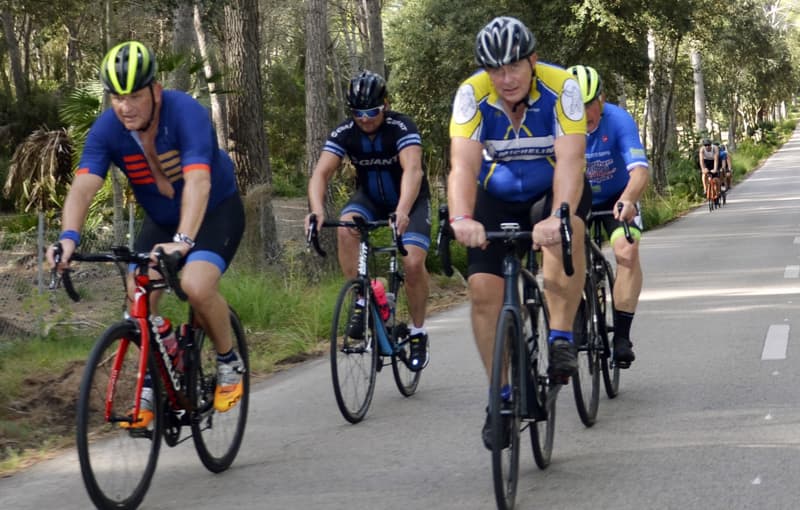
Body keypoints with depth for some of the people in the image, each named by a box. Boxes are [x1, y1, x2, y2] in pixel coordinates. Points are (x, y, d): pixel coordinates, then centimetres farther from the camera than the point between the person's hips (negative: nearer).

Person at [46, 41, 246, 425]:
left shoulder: (186, 114, -31)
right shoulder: (107, 129, -19)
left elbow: (198, 181, -43)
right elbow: (83, 186, -29)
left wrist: (183, 240, -57)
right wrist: (69, 237, -48)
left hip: (216, 210, -5)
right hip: (161, 219, 5)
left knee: (196, 286, -28)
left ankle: (229, 363, -1)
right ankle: (152, 384, 12)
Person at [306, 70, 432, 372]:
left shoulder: (401, 127, -28)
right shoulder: (344, 133, -18)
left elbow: (412, 170, -43)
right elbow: (322, 172, -28)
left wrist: (402, 212, -60)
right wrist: (317, 209, -49)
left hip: (410, 199, -3)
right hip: (370, 197, 3)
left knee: (413, 262, -21)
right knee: (346, 226, -30)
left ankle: (418, 335, -1)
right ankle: (359, 301, -20)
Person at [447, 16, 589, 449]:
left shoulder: (561, 88, -26)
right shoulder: (472, 94, -22)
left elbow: (570, 161, -36)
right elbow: (463, 166, -32)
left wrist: (557, 217, -53)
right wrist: (461, 219, -52)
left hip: (551, 191, -2)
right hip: (497, 198, 2)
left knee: (566, 229, -36)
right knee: (483, 289, -13)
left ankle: (561, 339, -23)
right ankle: (502, 395, 3)